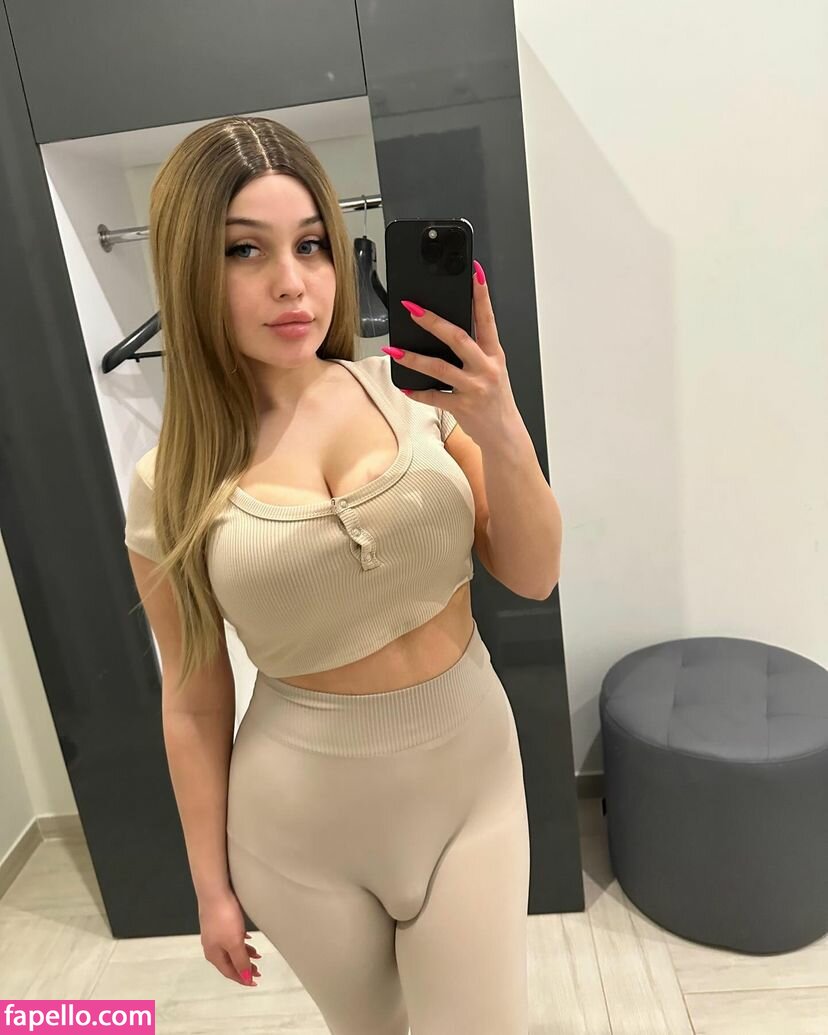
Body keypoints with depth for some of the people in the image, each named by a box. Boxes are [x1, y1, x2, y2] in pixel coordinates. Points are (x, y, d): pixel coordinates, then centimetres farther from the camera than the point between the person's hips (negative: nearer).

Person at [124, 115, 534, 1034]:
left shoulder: (412, 388, -9)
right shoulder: (169, 486, -10)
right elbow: (193, 700, -1)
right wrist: (212, 882, 7)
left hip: (470, 774, 1)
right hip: (304, 817, 0)